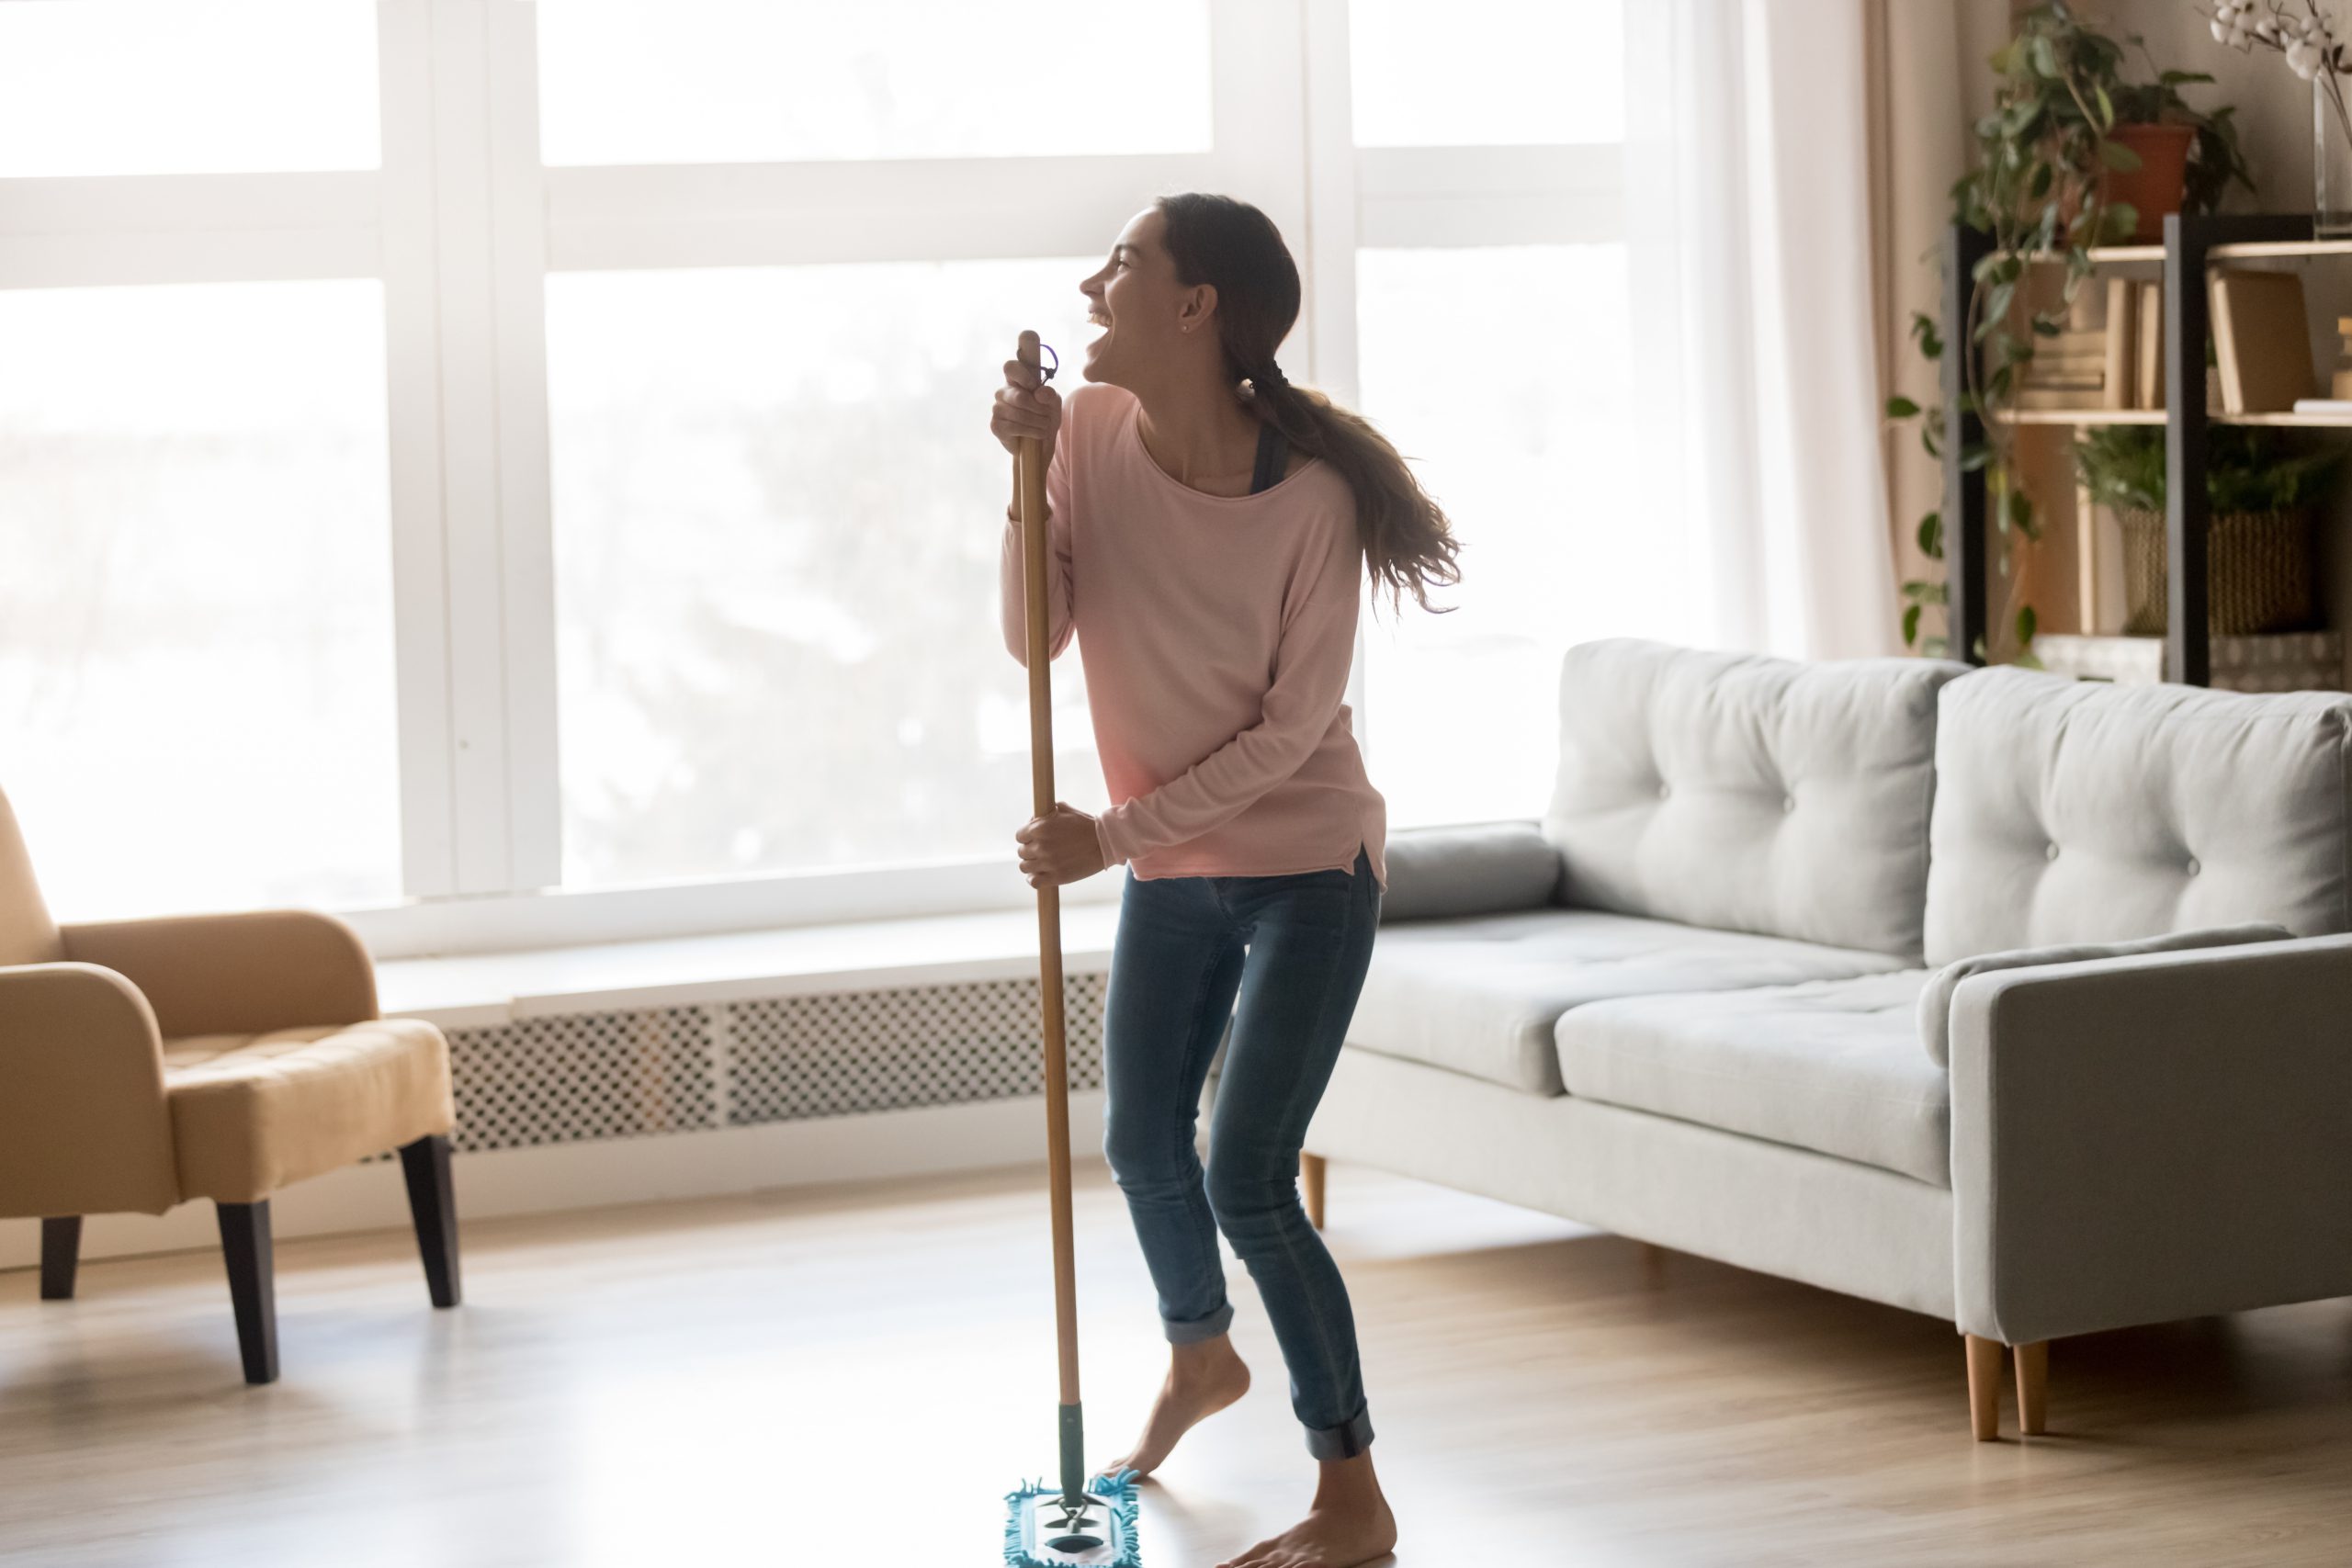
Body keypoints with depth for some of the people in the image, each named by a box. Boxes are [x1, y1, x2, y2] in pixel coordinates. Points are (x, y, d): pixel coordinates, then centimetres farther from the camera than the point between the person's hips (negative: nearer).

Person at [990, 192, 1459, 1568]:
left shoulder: (1309, 495, -23)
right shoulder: (1094, 431, -9)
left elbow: (1291, 728, -20)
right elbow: (1036, 639, -11)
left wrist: (1117, 834, -22)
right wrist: (1028, 471, -23)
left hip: (1307, 861, -6)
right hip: (1171, 863, 7)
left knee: (1247, 1182, -12)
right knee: (1143, 1140, 22)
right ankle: (1201, 1356, 53)